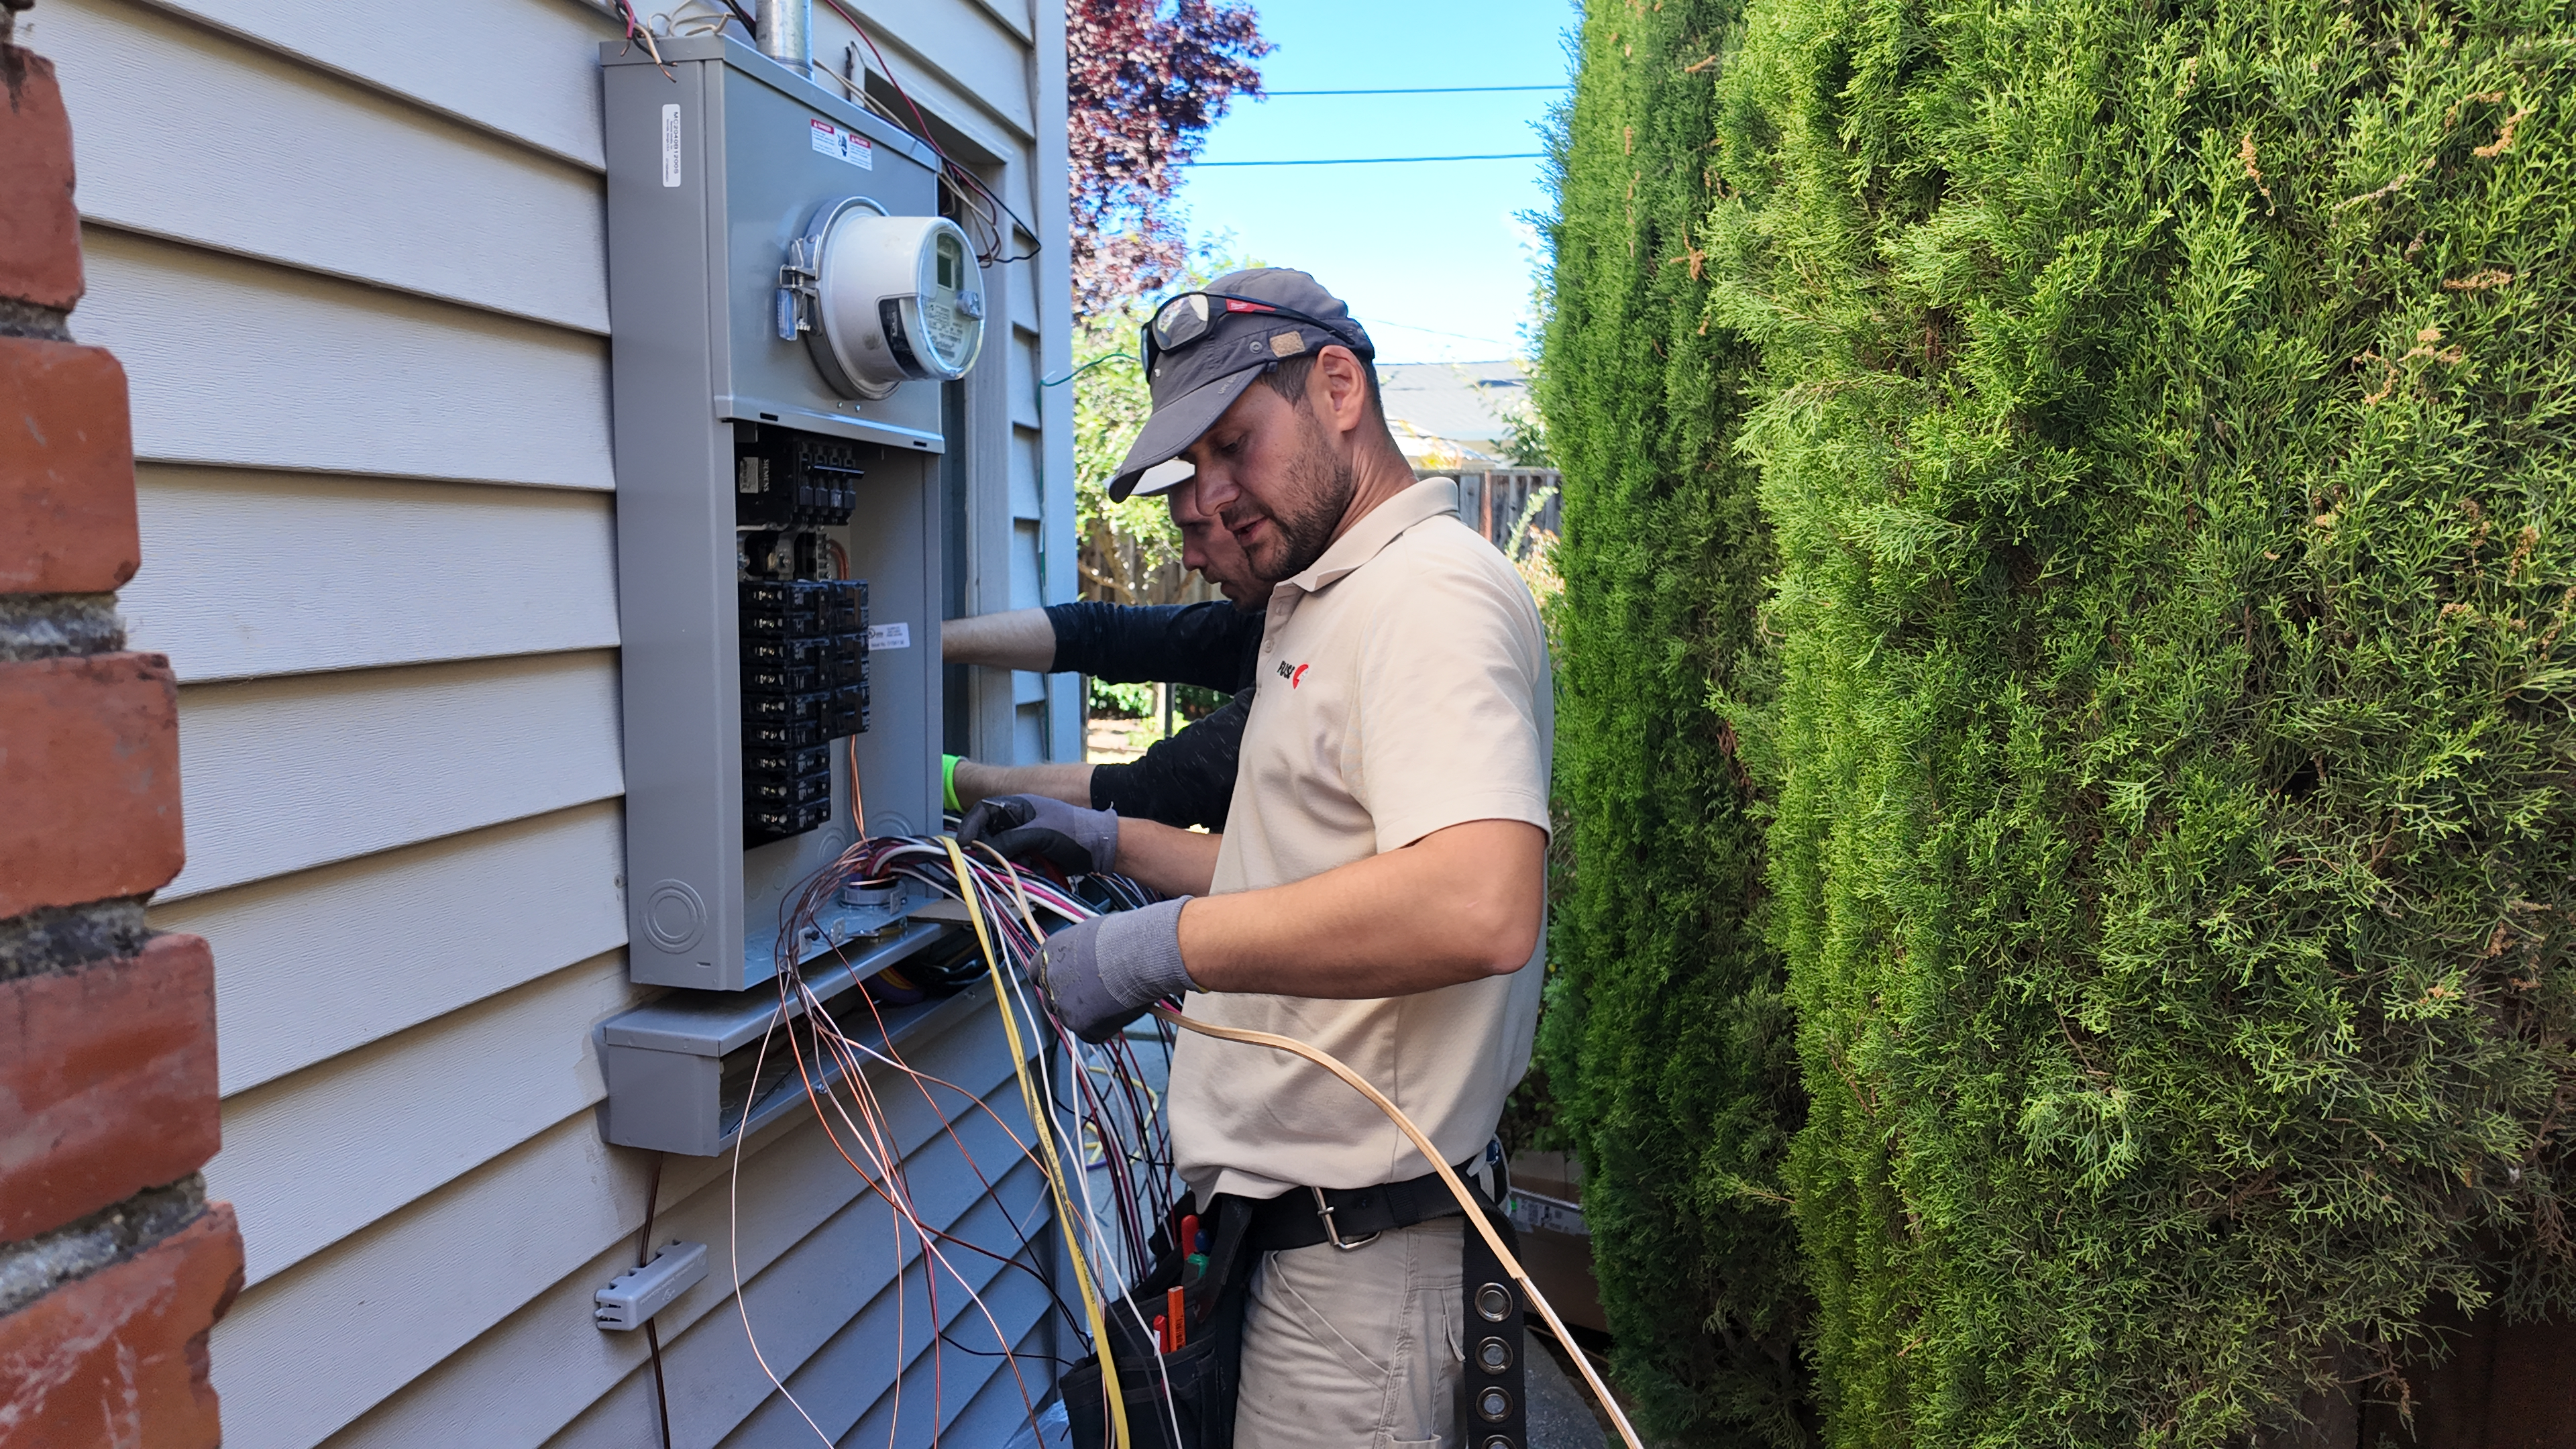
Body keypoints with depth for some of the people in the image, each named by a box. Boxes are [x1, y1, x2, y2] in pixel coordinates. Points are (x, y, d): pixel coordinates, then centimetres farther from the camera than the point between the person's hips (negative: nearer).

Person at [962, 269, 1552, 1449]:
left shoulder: (1433, 593, -17)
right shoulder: (1323, 605, 18)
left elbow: (1479, 908, -32)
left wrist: (1162, 946, -27)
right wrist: (1112, 843, 15)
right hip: (1292, 1199, 10)